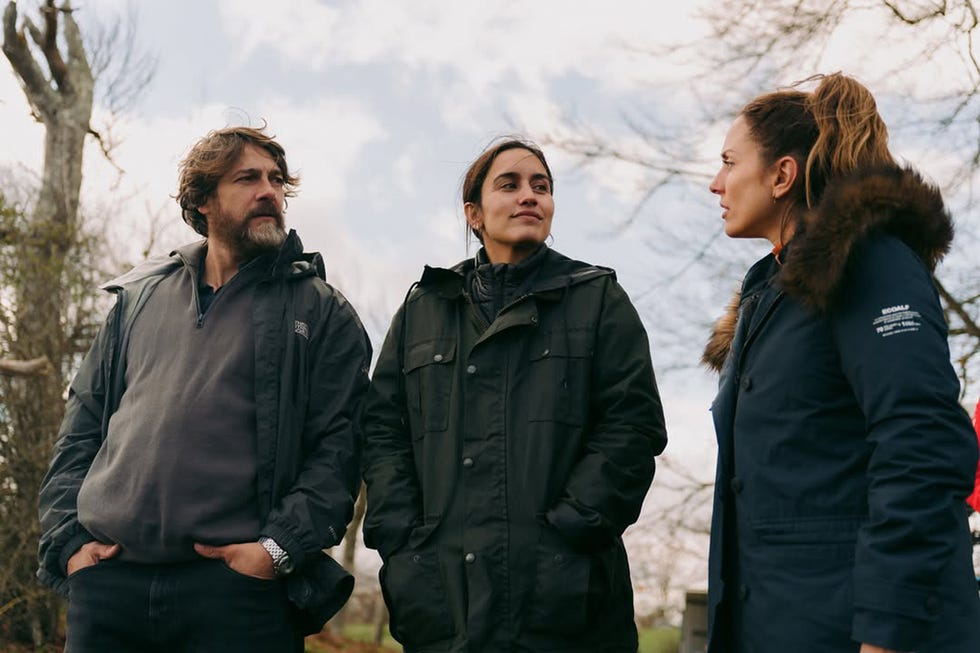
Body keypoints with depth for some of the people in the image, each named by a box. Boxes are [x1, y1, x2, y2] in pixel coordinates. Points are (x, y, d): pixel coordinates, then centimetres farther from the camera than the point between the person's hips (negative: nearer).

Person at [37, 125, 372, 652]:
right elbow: (82, 427, 18)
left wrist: (280, 548, -14)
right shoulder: (137, 298, 18)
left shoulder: (320, 311, 8)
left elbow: (339, 444, -2)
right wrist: (68, 538, 5)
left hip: (240, 588, -3)